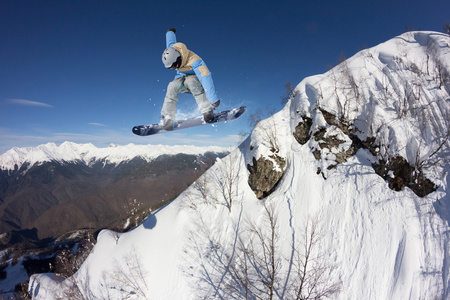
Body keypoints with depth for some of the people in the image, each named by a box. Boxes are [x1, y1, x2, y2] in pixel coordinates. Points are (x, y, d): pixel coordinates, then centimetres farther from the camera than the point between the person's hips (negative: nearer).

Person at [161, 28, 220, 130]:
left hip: (197, 78, -5)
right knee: (172, 87, -27)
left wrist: (213, 98, -59)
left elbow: (205, 78, -49)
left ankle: (207, 111, -40)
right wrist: (170, 31, 30)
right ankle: (168, 117, -21)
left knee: (191, 82, -41)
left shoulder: (194, 61, -38)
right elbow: (171, 39, 5)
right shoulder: (171, 51, -18)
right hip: (182, 78, 5)